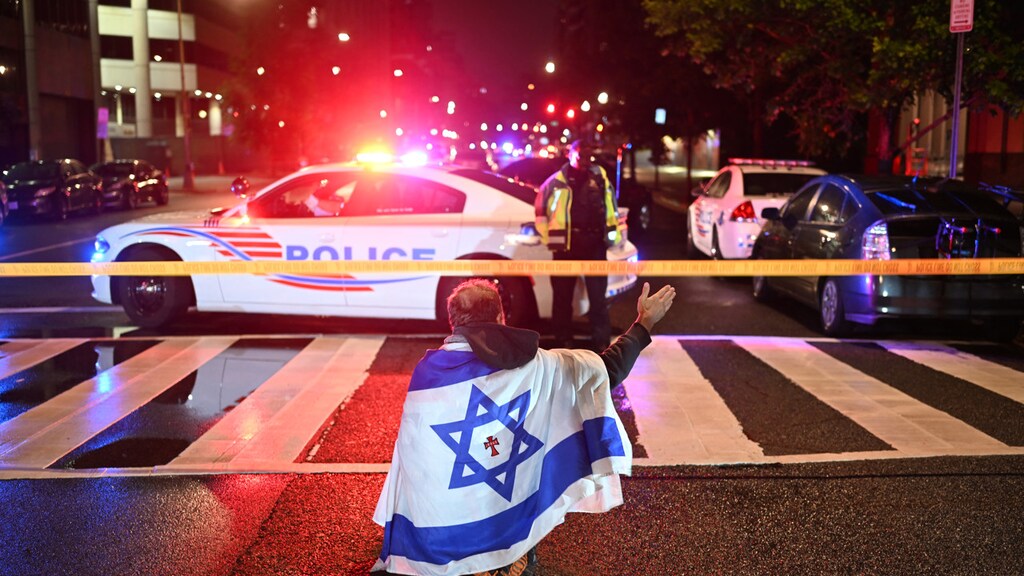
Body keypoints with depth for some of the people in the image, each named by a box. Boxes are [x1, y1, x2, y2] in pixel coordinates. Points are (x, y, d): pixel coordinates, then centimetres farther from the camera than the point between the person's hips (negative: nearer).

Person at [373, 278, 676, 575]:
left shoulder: (425, 372, -8)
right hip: (505, 536, 0)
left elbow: (412, 460, 0)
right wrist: (645, 324, 18)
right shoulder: (534, 367, -11)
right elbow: (606, 369, 2)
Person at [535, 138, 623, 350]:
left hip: (594, 243, 1)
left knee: (598, 295, 4)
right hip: (566, 245, -1)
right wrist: (548, 238, 4)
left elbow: (611, 209, 16)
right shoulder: (556, 181, 1)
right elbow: (540, 209, 8)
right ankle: (563, 340, 18)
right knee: (562, 295, 7)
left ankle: (601, 341, 11)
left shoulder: (600, 178, 8)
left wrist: (615, 236, 11)